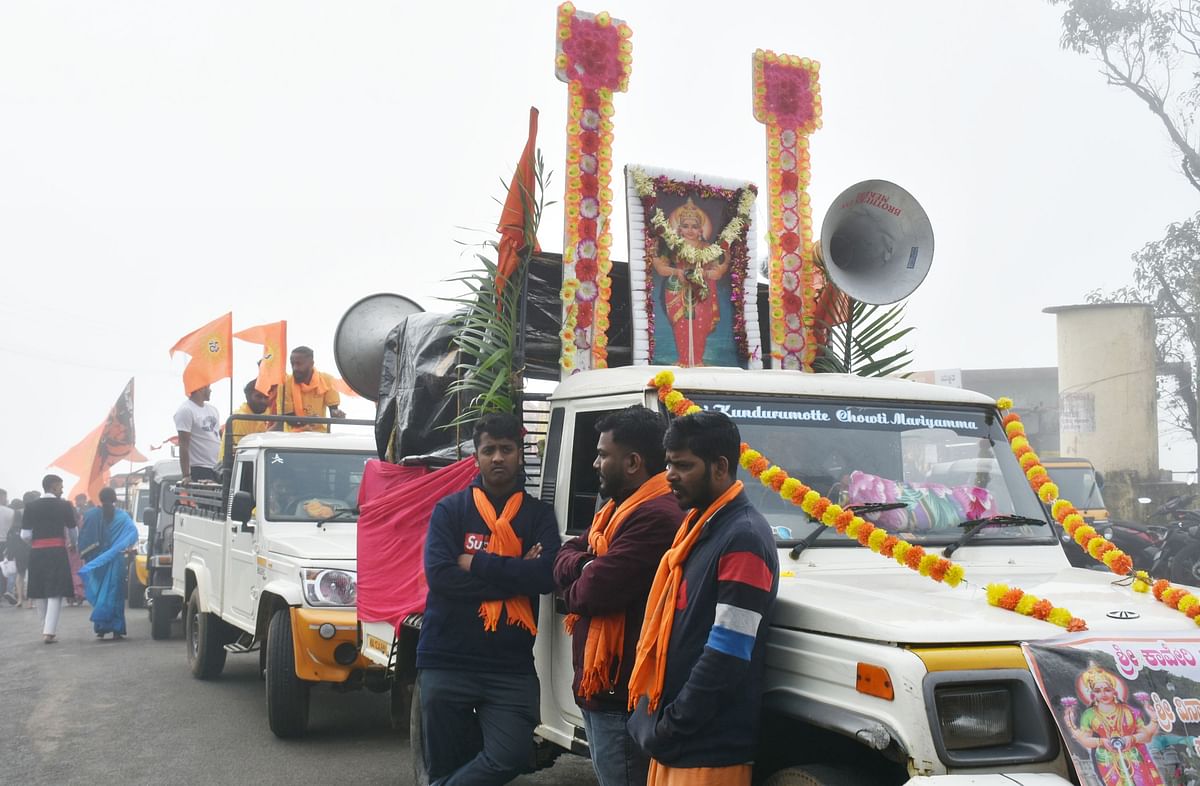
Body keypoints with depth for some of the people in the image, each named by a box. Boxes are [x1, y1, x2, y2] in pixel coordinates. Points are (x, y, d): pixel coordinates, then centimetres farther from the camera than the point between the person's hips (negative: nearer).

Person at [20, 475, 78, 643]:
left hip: (36, 553, 3)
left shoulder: (31, 507, 3)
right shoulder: (64, 506, -2)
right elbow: (73, 532, 7)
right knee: (55, 593, -3)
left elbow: (25, 535, 1)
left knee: (40, 592, 14)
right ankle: (49, 631, -13)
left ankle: (48, 628, 24)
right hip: (57, 552, -3)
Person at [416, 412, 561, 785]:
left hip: (512, 664, 1)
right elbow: (439, 575, -12)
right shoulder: (449, 510, 3)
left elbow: (546, 575, -11)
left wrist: (476, 563, -12)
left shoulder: (539, 514, 6)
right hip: (447, 660, 0)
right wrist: (515, 574, -13)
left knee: (513, 755, -12)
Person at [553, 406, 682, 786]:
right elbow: (566, 556, 15)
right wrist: (587, 567, -9)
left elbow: (595, 591, -26)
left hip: (620, 694, -10)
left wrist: (573, 588, -2)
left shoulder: (655, 516, -21)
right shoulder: (618, 507, 15)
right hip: (598, 685, 10)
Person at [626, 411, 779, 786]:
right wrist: (653, 721, 10)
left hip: (708, 754, -8)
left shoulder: (744, 539, -17)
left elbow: (727, 657, -21)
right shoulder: (698, 526, 11)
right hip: (671, 743, 8)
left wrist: (667, 729, -16)